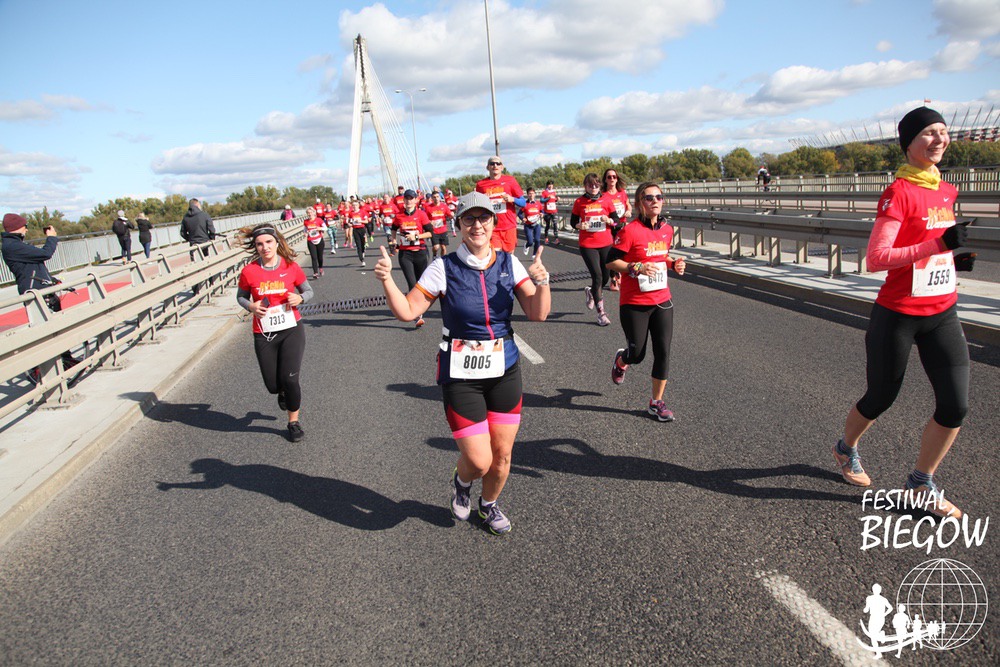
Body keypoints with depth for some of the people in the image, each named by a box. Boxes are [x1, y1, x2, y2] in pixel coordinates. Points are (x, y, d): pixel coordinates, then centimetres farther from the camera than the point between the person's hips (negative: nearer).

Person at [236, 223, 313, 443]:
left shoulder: (291, 267, -6)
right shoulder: (249, 271, -7)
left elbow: (308, 291, 8)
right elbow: (241, 296, 9)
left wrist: (300, 298, -14)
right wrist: (250, 306, -13)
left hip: (291, 330, -1)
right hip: (264, 335, 1)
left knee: (289, 379, -9)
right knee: (273, 386, 5)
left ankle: (293, 422, 16)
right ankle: (285, 392, 45)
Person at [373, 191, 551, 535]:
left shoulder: (509, 263, 0)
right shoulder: (445, 267, -8)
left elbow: (538, 313, -6)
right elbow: (407, 311, -6)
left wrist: (541, 283, -24)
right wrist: (387, 279, -21)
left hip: (504, 369, 3)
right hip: (460, 374, -3)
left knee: (502, 455, 11)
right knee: (479, 461, -5)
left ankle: (489, 504, 43)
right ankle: (462, 482, 34)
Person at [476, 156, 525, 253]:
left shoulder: (510, 180, 4)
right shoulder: (481, 184, 6)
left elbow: (523, 202, 4)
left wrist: (512, 199, -15)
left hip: (509, 227, 1)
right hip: (491, 228, 0)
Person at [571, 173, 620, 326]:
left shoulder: (606, 200, 3)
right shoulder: (579, 202, 0)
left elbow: (616, 219, 6)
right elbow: (573, 221, 7)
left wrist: (608, 220, -16)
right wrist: (579, 225, -14)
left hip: (605, 244, 2)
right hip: (587, 245, -2)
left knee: (606, 276, 6)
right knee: (597, 276, -8)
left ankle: (591, 292, 41)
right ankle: (601, 313, 3)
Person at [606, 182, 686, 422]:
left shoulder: (667, 229, 5)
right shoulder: (630, 231, -15)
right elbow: (611, 261, -12)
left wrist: (673, 263, 2)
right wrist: (638, 268, -24)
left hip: (662, 301, 5)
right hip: (634, 304, -5)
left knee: (663, 352, 3)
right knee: (637, 354, 7)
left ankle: (656, 402, 18)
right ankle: (621, 360, 45)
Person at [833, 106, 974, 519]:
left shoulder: (946, 191, 10)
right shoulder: (899, 193, -14)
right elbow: (876, 259, -23)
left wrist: (955, 259, 5)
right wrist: (938, 244, -28)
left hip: (942, 313, 7)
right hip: (897, 315, -6)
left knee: (955, 406, 1)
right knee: (881, 398, 9)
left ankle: (921, 484, 19)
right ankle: (846, 448, 40)